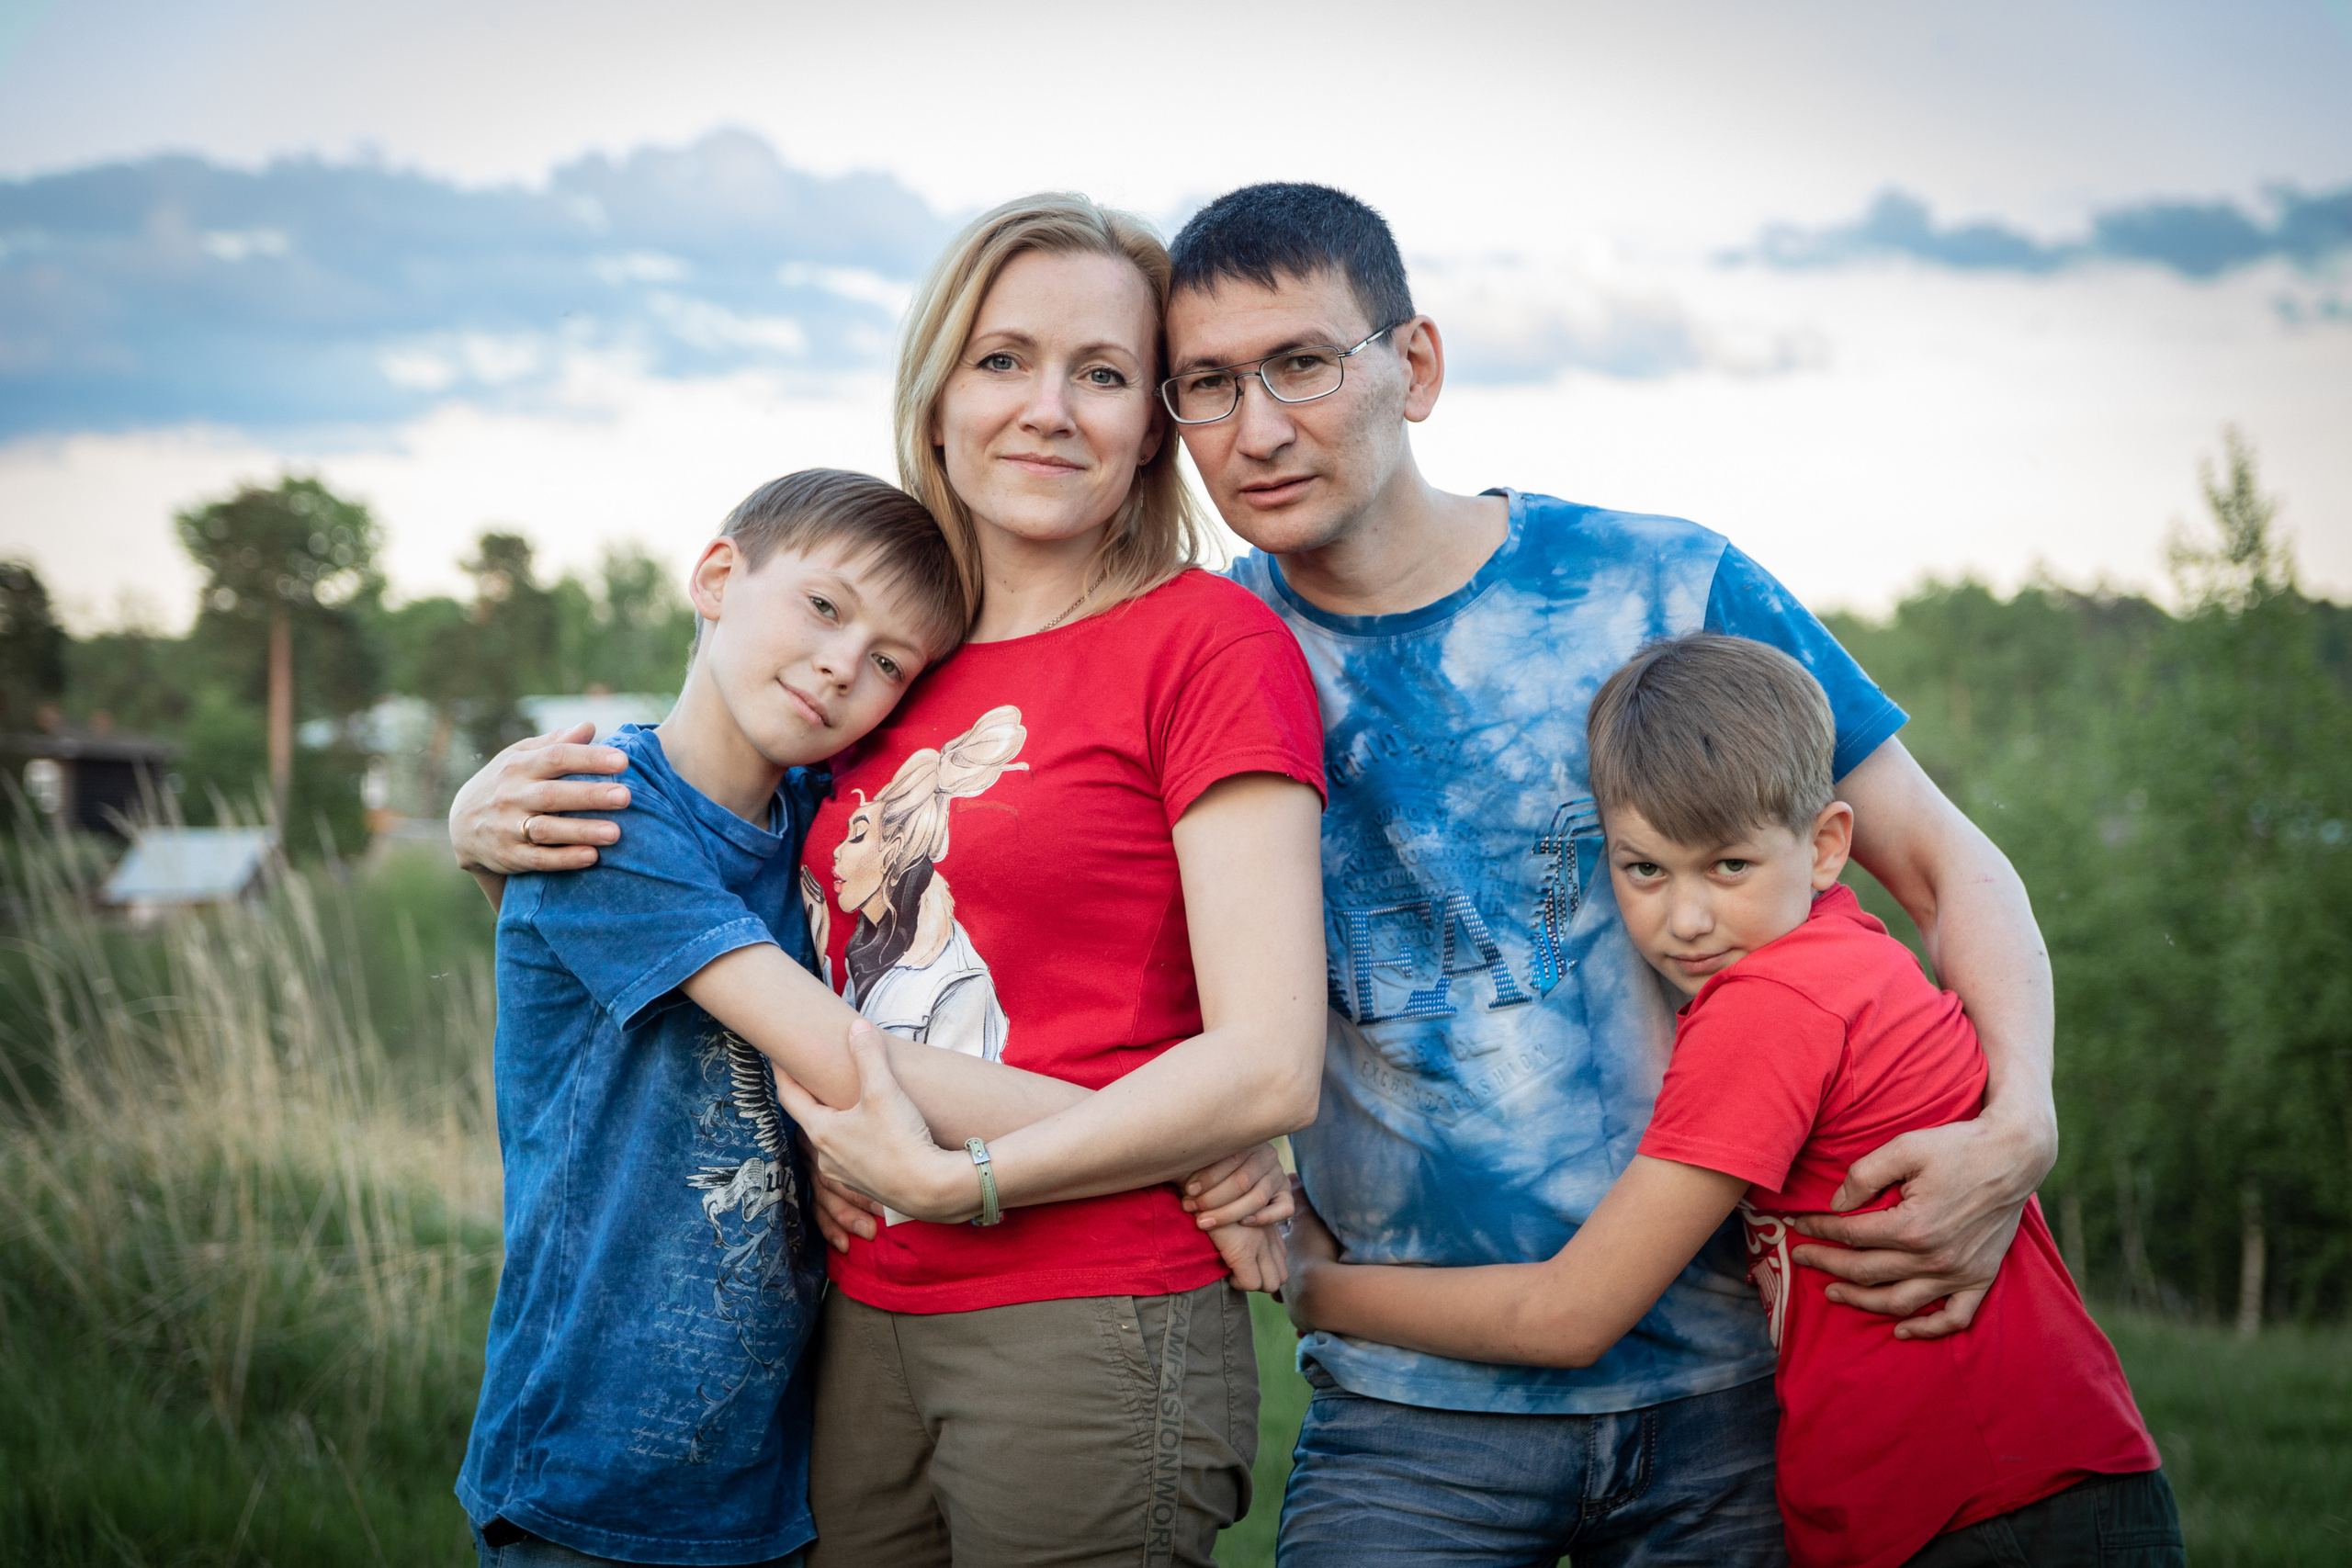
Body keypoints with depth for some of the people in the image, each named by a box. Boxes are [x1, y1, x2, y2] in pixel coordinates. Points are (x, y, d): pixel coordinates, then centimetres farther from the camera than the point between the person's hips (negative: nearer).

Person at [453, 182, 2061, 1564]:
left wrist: (2016, 1125, -14)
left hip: (1735, 1375, 0)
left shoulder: (1668, 588, -3)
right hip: (1417, 1408, 0)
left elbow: (1947, 865, 3)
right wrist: (510, 803, -8)